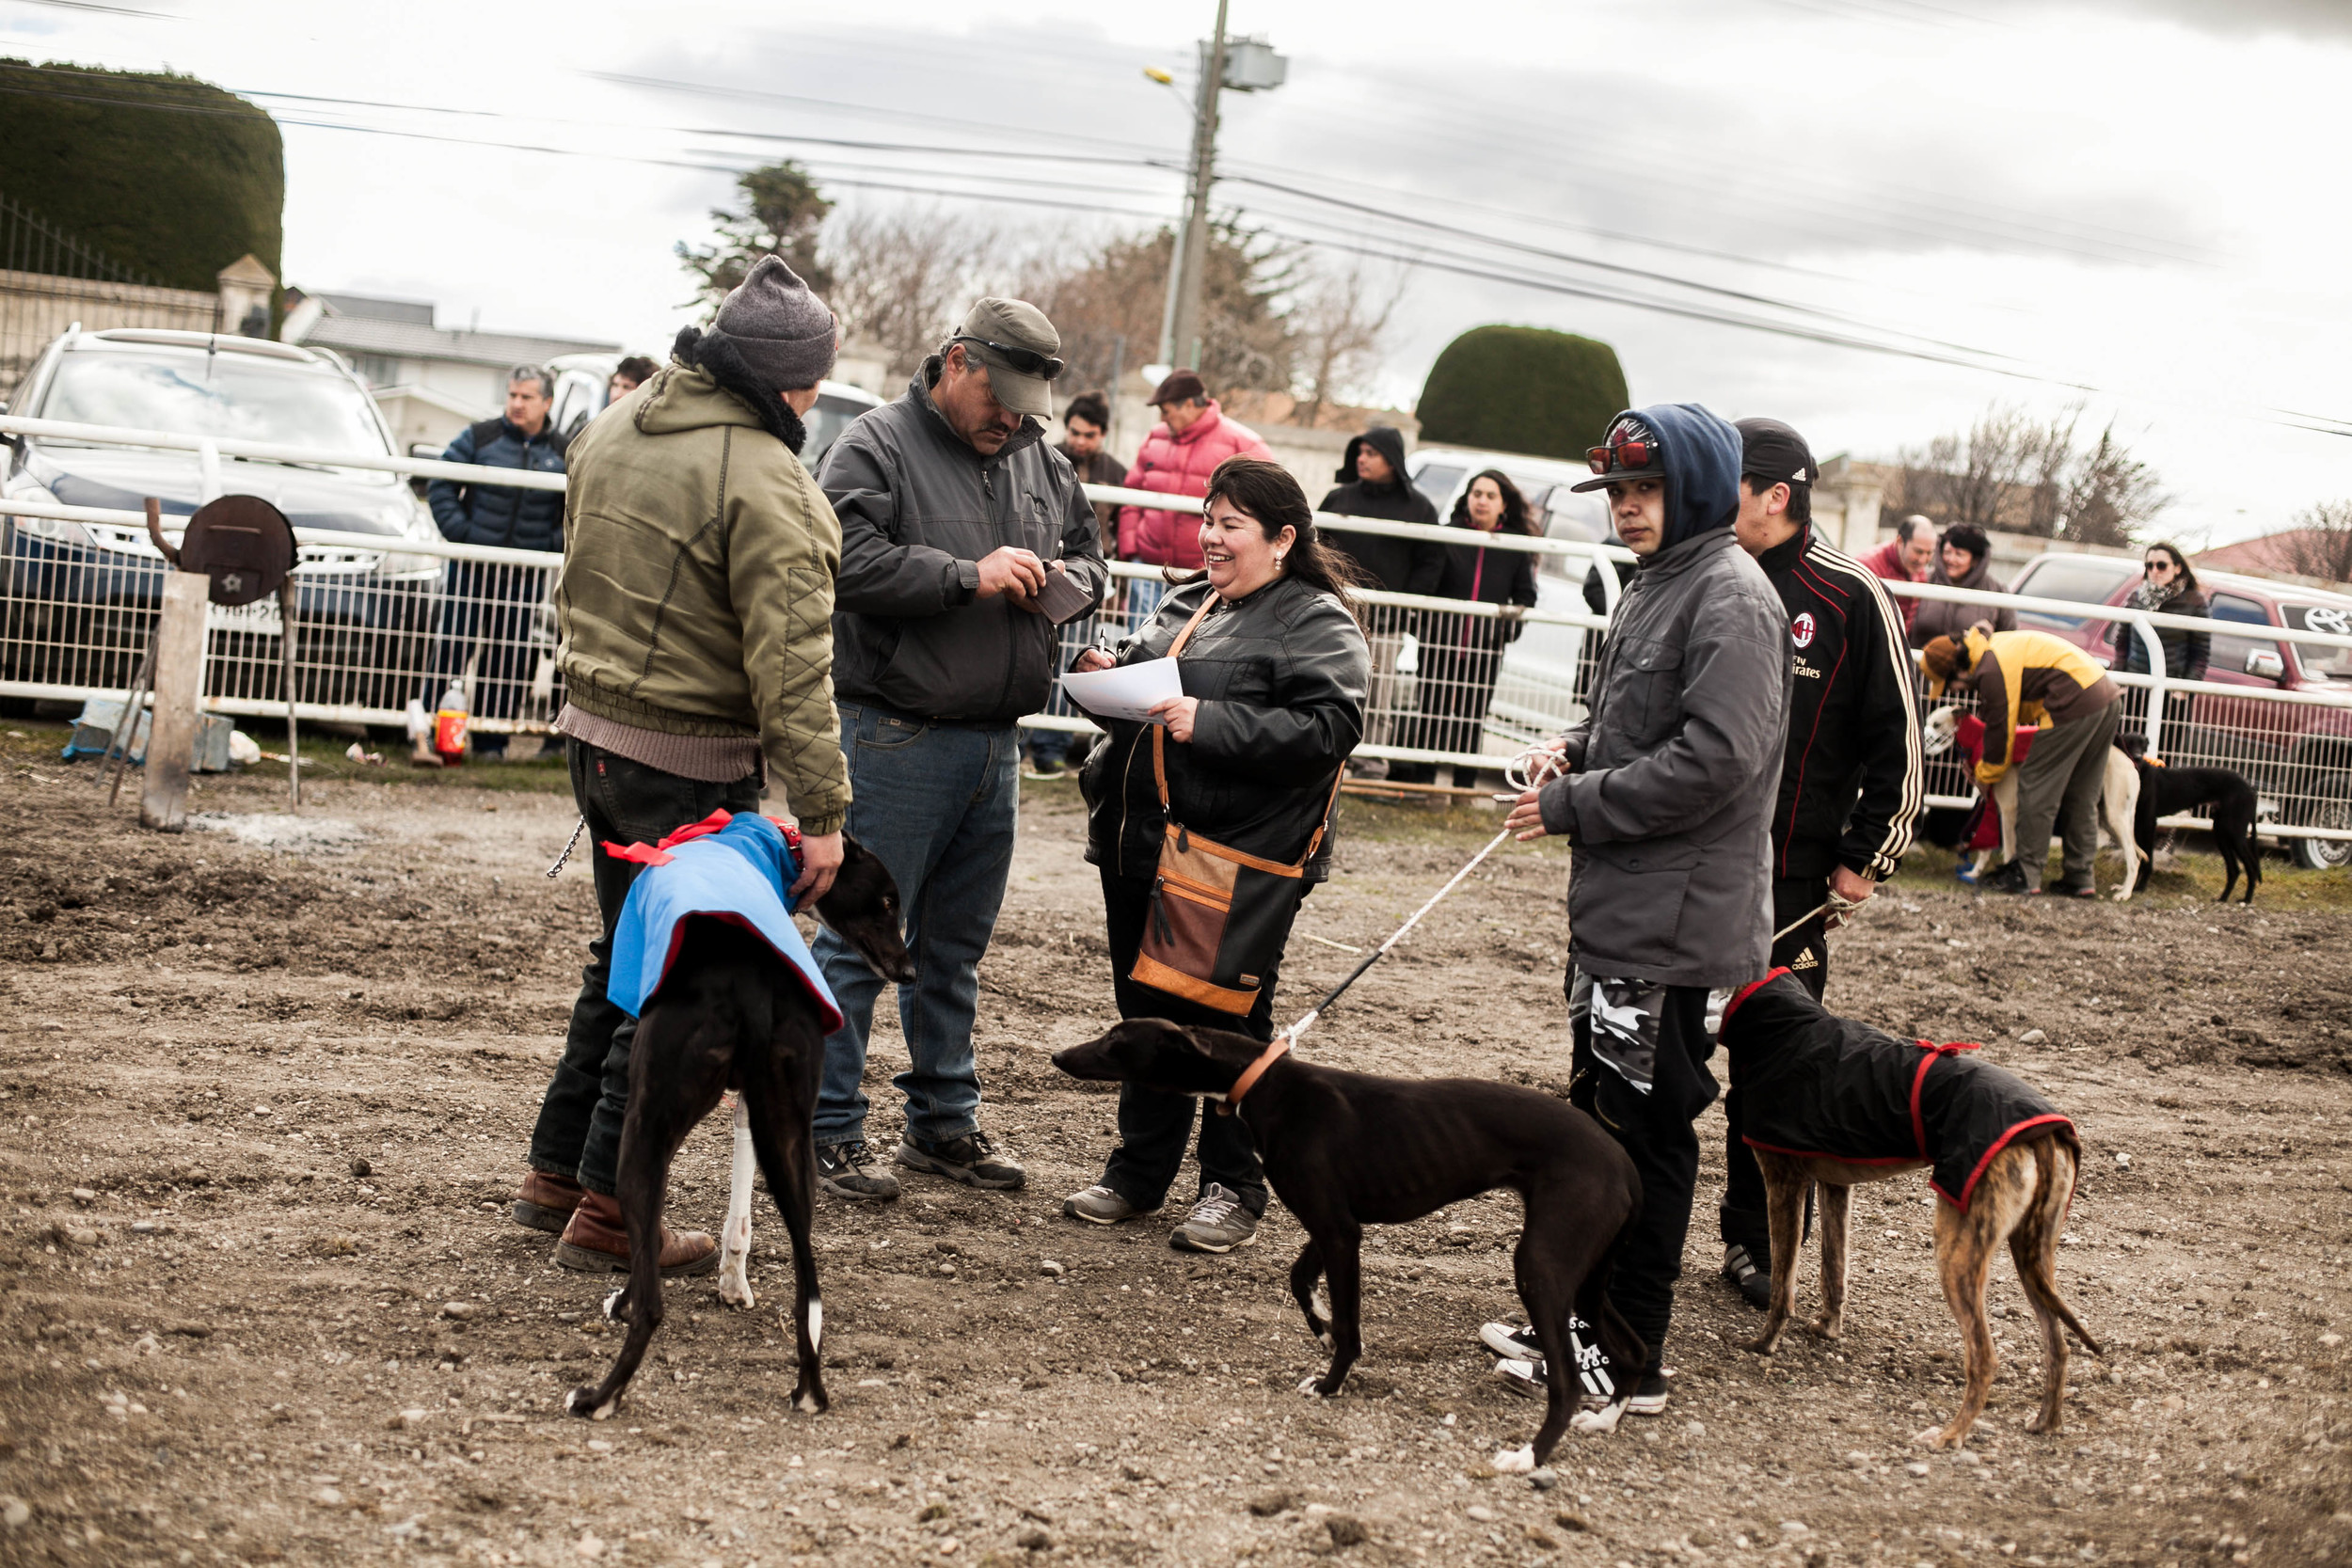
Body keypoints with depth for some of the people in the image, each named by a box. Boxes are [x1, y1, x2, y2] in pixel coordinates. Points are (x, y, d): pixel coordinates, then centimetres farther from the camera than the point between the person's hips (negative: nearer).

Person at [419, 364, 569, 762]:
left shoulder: (563, 453, 4)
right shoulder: (479, 438, 0)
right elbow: (440, 486, 3)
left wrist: (555, 545, -2)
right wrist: (459, 531, -7)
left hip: (524, 575, 2)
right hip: (471, 566, -2)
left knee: (510, 657, 5)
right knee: (455, 647, -7)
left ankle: (490, 740, 15)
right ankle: (427, 733, -2)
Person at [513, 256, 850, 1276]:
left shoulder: (613, 432, 7)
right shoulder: (762, 480, -20)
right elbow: (789, 663, -22)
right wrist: (821, 810, -19)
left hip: (594, 730, 8)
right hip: (691, 767, -8)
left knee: (625, 959, 22)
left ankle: (556, 1172, 29)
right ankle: (608, 1212, 7)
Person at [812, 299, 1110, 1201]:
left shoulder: (1039, 459, 13)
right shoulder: (878, 444, -6)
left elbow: (1088, 549, 25)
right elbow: (849, 561, -20)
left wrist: (1069, 577, 2)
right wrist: (969, 577, -20)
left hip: (995, 745, 7)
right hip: (897, 740, -7)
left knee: (955, 947, 16)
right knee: (861, 939, -4)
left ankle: (943, 1121, 26)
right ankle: (828, 1133, 2)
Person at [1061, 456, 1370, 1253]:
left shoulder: (1317, 625, -7)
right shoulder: (1185, 603, 16)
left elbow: (1326, 730, -20)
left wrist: (1210, 723, -24)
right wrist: (1111, 678, 2)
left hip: (1240, 859, -7)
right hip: (1142, 849, 7)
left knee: (1229, 1023, 1)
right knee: (1146, 1011, 14)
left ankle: (1233, 1188, 13)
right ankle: (1139, 1172, 26)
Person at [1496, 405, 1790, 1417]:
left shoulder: (1732, 599, -15)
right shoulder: (1656, 585, 16)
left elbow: (1713, 760, -23)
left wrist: (1574, 806, -16)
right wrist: (1582, 750, 6)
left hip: (1676, 924, -10)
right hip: (1618, 912, 10)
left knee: (1645, 1134, -4)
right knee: (1600, 1119, 16)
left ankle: (1629, 1365, 2)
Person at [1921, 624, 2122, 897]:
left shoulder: (1991, 672, -14)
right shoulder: (1993, 647, 18)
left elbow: (2000, 730, -7)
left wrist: (1985, 775, 9)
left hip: (2076, 701, -10)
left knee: (2036, 787, -2)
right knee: (2081, 797, 15)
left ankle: (2026, 875, 0)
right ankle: (2079, 877, 18)